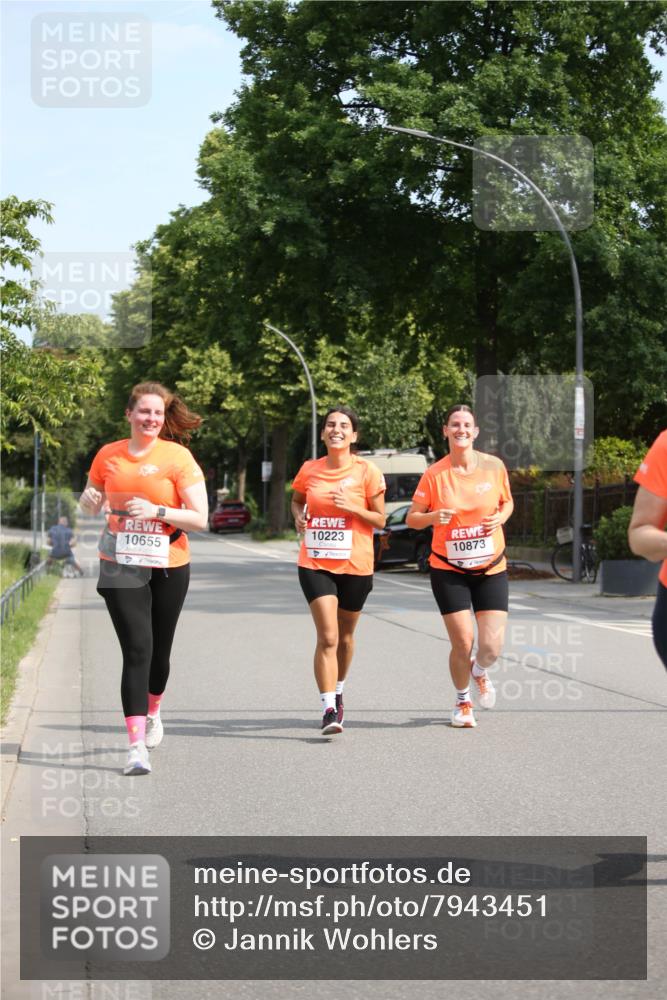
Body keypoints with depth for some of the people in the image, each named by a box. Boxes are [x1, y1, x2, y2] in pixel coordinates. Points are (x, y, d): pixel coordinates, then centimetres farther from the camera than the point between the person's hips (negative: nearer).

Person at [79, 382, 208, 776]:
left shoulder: (179, 458, -7)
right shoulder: (108, 455, 3)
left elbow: (200, 519, -11)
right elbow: (90, 504, 18)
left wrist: (156, 510, -24)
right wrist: (89, 499, -6)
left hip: (168, 568, 0)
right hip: (120, 566, 0)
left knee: (159, 652, 13)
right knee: (137, 650, -12)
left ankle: (152, 712, 44)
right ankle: (137, 746, -13)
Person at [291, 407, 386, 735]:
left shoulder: (367, 472, -4)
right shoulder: (309, 470, 2)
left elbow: (380, 520, -1)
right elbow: (297, 499, 21)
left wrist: (351, 507, -17)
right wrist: (299, 516, 0)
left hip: (355, 566, 0)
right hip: (315, 564, 0)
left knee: (344, 636, 16)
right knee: (327, 637, -13)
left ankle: (337, 691, 40)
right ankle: (329, 709, -15)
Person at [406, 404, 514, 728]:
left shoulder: (494, 466, -3)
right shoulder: (434, 474, -7)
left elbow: (507, 502, 14)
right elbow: (412, 518, 0)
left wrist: (500, 517, -8)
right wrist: (434, 517, -21)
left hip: (491, 569, 1)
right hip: (449, 571, -1)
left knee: (492, 646, -7)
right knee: (462, 643, -7)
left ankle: (479, 672, 32)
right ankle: (463, 701, 23)